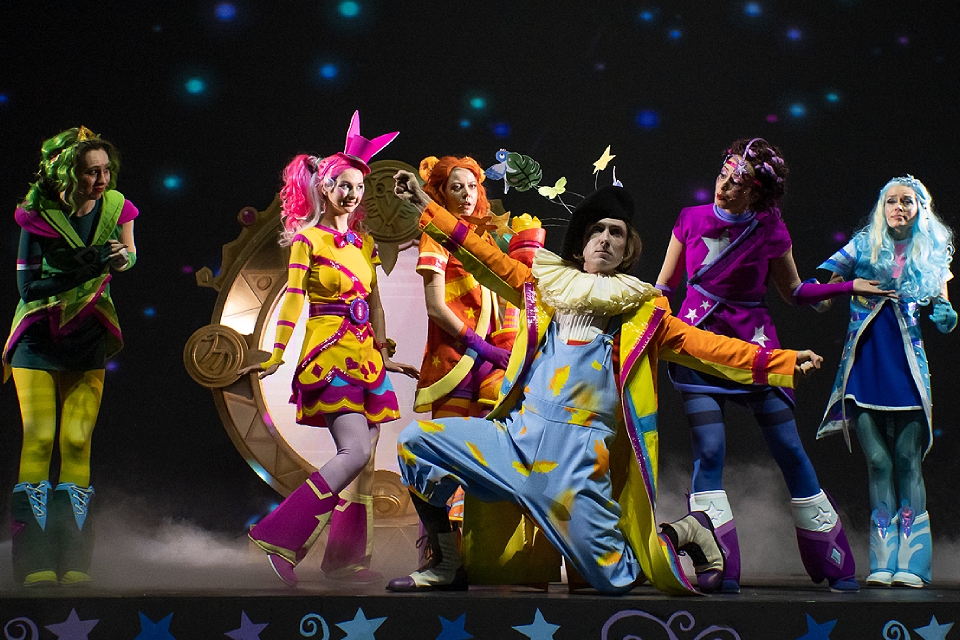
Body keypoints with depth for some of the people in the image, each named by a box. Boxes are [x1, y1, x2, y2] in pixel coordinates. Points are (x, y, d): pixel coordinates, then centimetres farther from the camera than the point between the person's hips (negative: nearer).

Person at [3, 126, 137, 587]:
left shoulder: (116, 208, -3)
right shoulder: (37, 216, -12)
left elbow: (129, 256, 11)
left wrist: (122, 259, -13)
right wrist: (91, 265, -23)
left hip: (87, 341, 2)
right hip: (38, 339, -2)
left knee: (77, 441, -4)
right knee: (39, 438, -10)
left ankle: (73, 562, -1)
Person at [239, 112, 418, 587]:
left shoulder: (364, 244, 17)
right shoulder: (308, 239, -1)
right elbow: (294, 298, -7)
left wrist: (384, 355, 20)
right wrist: (275, 357, -11)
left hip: (364, 356, 7)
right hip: (328, 352, -7)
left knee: (364, 458, 4)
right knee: (356, 450, -20)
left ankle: (345, 556, 11)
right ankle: (280, 538, -17)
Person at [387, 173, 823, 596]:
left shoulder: (642, 310, 10)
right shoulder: (546, 287, 17)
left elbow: (705, 346, 5)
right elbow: (486, 259, 16)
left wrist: (783, 362, -4)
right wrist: (427, 207, 10)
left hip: (577, 450, -3)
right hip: (516, 434, 4)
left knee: (613, 579, -8)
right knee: (416, 440, -9)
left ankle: (686, 534, 24)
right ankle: (445, 565, 3)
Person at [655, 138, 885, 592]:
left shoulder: (770, 233, -2)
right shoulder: (691, 220, 0)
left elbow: (795, 293, 11)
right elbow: (663, 286, 10)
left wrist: (848, 287, 2)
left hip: (753, 343, 0)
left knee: (789, 449, 0)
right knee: (709, 451, -13)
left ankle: (835, 565, 11)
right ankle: (719, 569, -7)